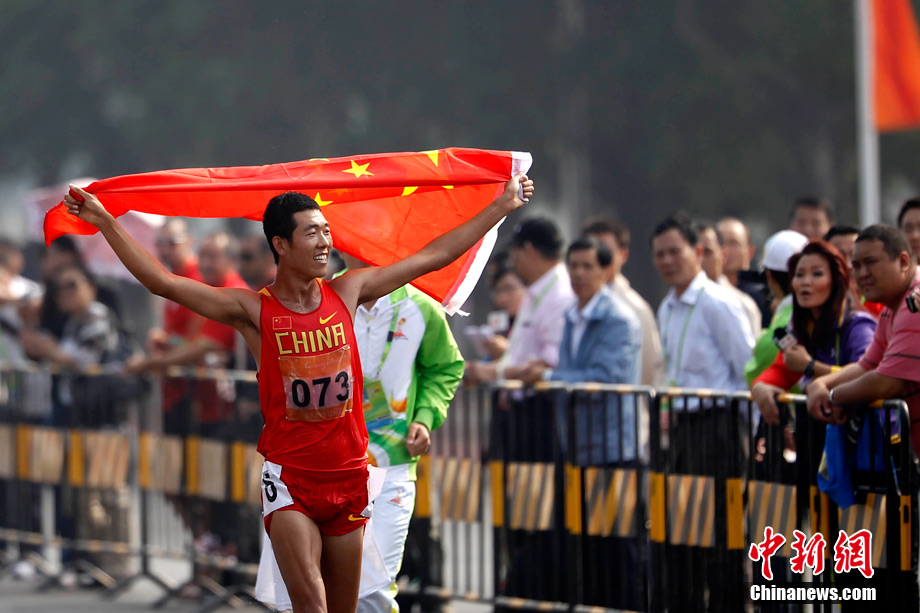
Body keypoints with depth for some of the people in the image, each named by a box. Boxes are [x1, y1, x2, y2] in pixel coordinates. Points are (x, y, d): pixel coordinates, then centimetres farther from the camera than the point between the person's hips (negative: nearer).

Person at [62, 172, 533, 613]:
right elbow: (162, 283, -10)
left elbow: (433, 256, 11)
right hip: (289, 479, -4)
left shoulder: (347, 293, 5)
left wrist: (502, 206, 14)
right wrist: (106, 224, -17)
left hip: (348, 478, 4)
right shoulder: (253, 310, -5)